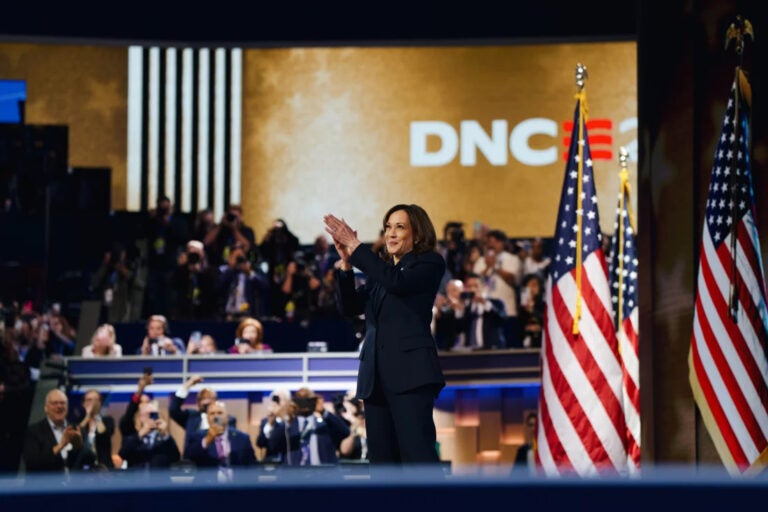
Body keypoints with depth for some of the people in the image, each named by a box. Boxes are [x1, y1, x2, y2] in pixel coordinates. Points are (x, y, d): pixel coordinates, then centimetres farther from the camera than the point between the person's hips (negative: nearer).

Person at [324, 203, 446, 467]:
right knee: (382, 461, 4)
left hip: (410, 371, -7)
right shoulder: (380, 270, 22)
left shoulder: (430, 263, 4)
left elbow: (397, 282, -15)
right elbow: (351, 306, 11)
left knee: (418, 455, -17)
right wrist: (346, 263, -2)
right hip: (377, 374, 7)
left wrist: (356, 247, -13)